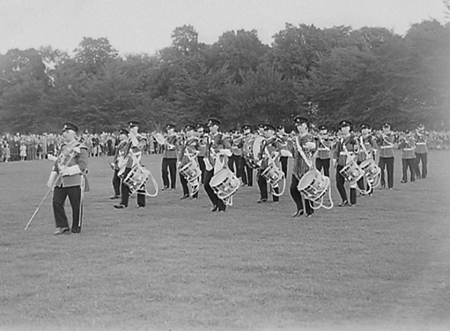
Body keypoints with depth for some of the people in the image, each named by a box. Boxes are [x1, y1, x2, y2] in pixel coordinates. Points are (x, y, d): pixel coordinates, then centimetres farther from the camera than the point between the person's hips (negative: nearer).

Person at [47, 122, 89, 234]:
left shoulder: (81, 148, -5)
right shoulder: (63, 147, 18)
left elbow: (82, 165, -15)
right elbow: (56, 164, 23)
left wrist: (68, 170, -26)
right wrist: (51, 179, 18)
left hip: (75, 182, -6)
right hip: (60, 181, 6)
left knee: (76, 205, 0)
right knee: (56, 202, -2)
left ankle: (76, 228, 13)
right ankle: (62, 226, 8)